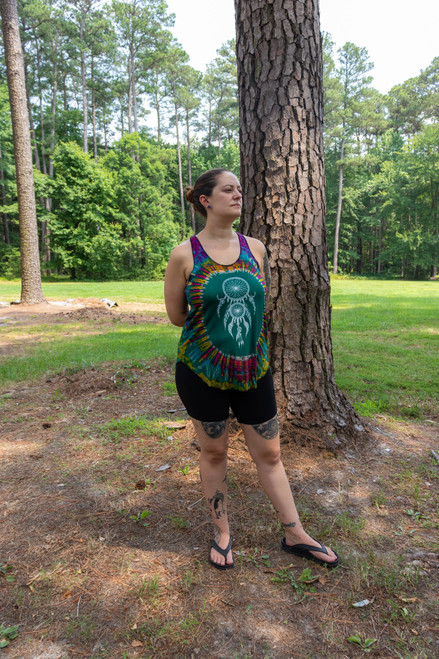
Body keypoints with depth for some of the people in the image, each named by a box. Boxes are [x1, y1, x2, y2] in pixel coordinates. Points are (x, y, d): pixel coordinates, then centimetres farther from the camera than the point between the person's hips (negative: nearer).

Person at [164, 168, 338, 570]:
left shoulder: (255, 248, 2)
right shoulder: (185, 255, -8)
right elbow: (176, 315, -2)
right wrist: (214, 321, 2)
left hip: (253, 368, 3)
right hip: (202, 371, -2)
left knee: (269, 453, 12)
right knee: (214, 452, 13)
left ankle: (295, 536, 31)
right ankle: (222, 534, 35)